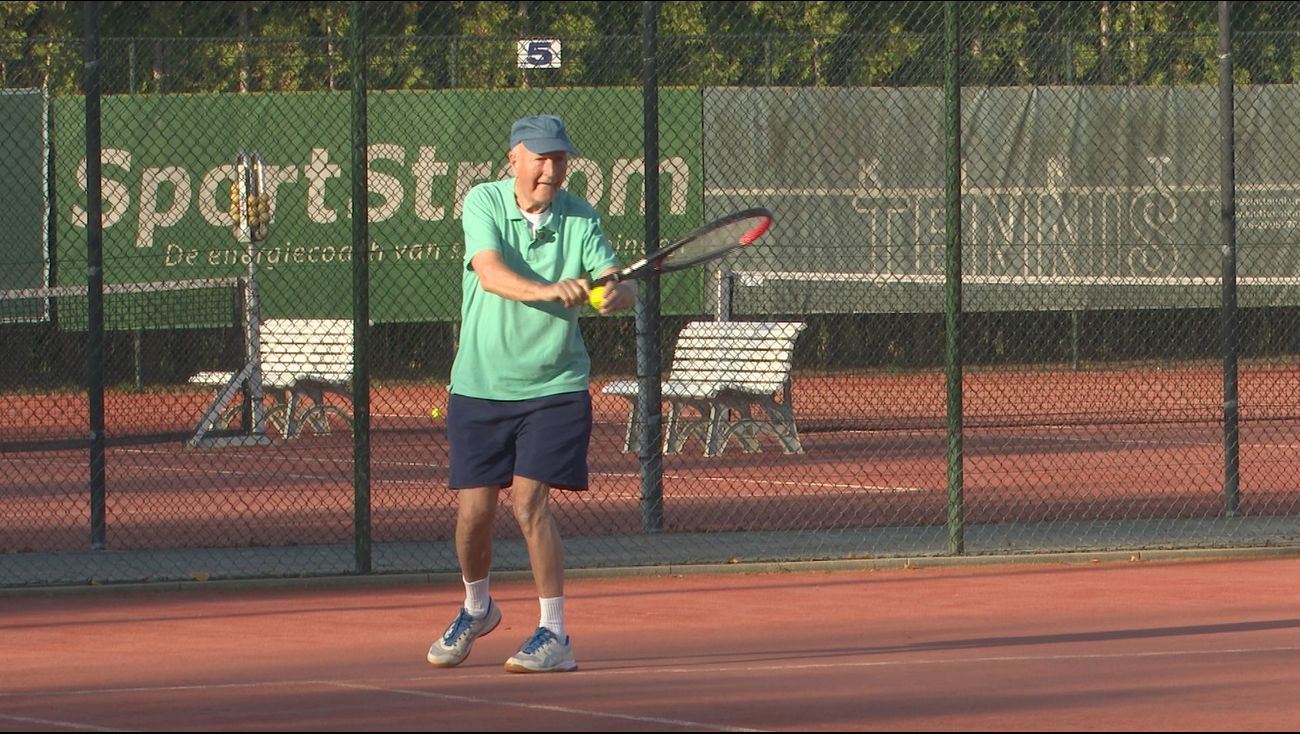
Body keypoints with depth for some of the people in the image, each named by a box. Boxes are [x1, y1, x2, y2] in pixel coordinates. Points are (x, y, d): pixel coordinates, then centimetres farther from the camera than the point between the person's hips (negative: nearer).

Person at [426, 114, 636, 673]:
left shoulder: (580, 219, -4)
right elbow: (491, 272, -25)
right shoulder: (484, 203, -8)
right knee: (473, 509, 3)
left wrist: (615, 294, -39)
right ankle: (476, 609, 32)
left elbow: (618, 285, -14)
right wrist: (547, 290, -43)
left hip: (554, 386, -1)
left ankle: (555, 635, -7)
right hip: (479, 386, 1)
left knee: (529, 498, -13)